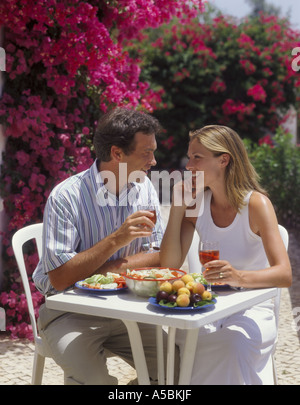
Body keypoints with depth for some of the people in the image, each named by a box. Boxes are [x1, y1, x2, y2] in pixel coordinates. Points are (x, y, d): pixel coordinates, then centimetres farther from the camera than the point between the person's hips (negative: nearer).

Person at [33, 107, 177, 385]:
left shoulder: (144, 188, 1)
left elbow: (160, 256, 0)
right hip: (69, 311, -5)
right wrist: (116, 240, -26)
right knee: (93, 378, -30)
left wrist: (106, 269, -15)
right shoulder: (67, 196, -16)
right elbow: (60, 278, -20)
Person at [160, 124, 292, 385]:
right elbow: (170, 265, -6)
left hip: (252, 308, -3)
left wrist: (239, 277, -44)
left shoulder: (256, 204, -13)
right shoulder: (196, 202, 2)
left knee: (233, 345, -35)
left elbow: (284, 275, -24)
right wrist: (178, 205, -9)